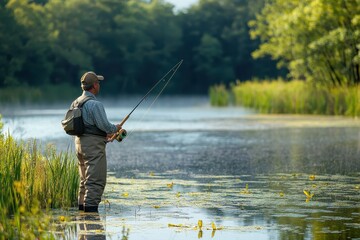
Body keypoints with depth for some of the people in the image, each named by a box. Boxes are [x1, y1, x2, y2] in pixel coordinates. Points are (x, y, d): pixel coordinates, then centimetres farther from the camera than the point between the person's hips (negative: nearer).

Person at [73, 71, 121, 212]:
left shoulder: (77, 102, 15)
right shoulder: (94, 104, -16)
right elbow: (104, 125, -19)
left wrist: (105, 134, 22)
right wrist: (115, 128, 1)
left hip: (79, 142, 10)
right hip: (93, 144, -10)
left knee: (85, 179, 17)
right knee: (96, 180, -9)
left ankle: (82, 206, 19)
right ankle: (91, 207, -14)